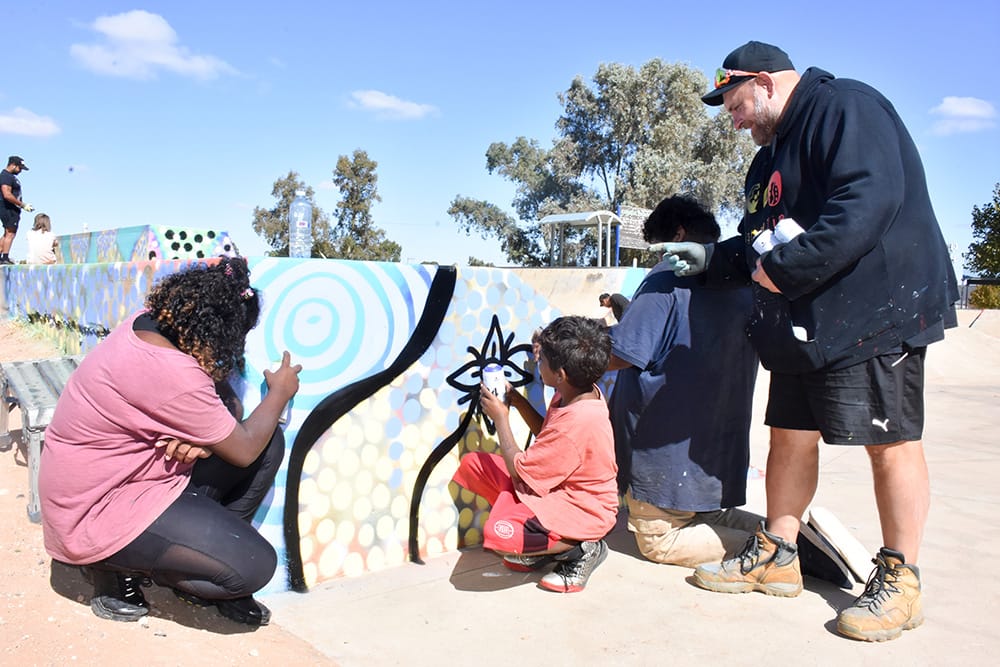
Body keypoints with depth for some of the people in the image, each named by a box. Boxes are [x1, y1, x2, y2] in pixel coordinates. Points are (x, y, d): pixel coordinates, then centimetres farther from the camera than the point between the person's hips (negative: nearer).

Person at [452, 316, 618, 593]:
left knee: (498, 533, -33)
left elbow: (520, 471, -21)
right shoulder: (578, 393, -5)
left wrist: (501, 418, -11)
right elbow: (547, 435, 15)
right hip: (557, 485, 10)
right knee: (472, 464, 2)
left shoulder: (577, 422, -33)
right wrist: (516, 399, 3)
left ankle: (580, 550, -5)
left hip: (582, 510, -10)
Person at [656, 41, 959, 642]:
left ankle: (901, 580, 12)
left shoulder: (845, 107, -9)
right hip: (805, 323, 10)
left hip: (873, 314, -9)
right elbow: (762, 241, 26)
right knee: (791, 435, 11)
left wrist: (784, 269, -23)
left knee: (892, 442, -1)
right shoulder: (773, 153, 20)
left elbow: (870, 200, -24)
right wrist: (710, 257, 12)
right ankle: (776, 556, 23)